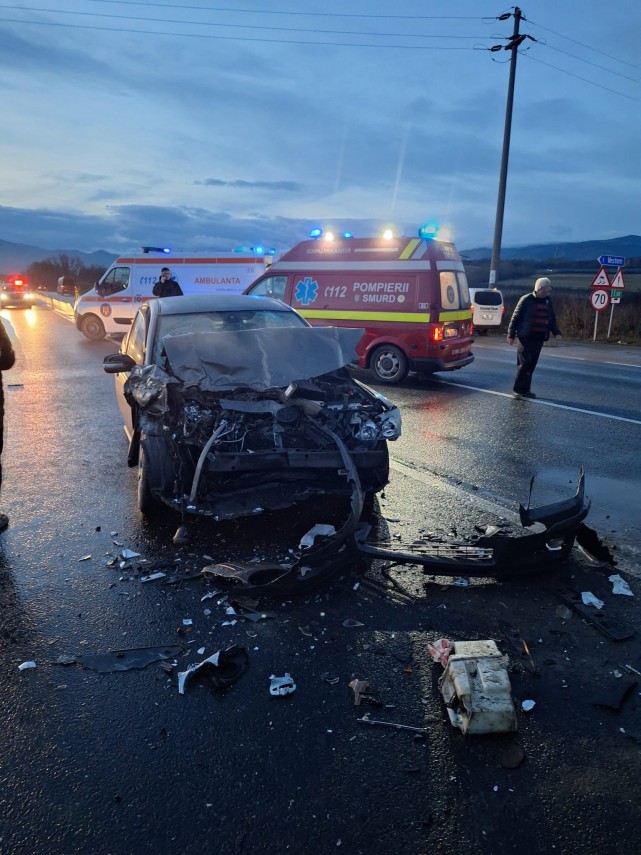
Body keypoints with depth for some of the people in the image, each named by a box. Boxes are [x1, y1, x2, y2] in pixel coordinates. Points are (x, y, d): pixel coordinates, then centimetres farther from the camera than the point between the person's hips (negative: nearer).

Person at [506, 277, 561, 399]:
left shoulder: (548, 302, 13)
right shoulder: (526, 299, -6)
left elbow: (552, 319, 22)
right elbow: (515, 317, -5)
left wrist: (556, 332, 7)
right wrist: (511, 335, -8)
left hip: (538, 339, 6)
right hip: (525, 337, -6)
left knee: (532, 365, 7)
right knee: (524, 363, -8)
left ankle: (525, 389, 14)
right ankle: (518, 390, -1)